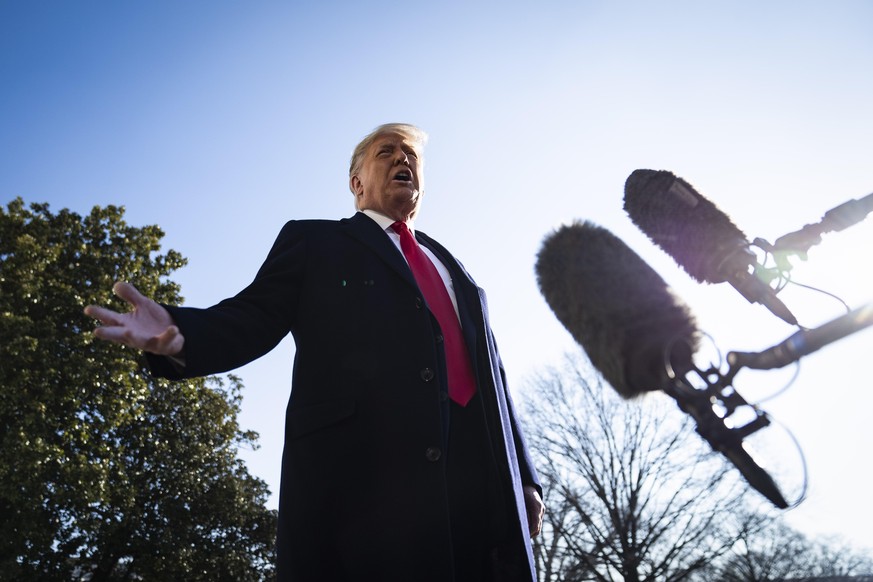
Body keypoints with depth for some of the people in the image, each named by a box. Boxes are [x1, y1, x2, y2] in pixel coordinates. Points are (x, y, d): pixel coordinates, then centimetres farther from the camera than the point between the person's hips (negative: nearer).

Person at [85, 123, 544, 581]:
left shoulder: (453, 269, 27)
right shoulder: (313, 242, 17)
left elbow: (492, 378, 20)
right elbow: (253, 319, 3)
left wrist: (523, 478, 11)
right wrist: (180, 333, -20)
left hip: (474, 481, 4)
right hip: (355, 470, -3)